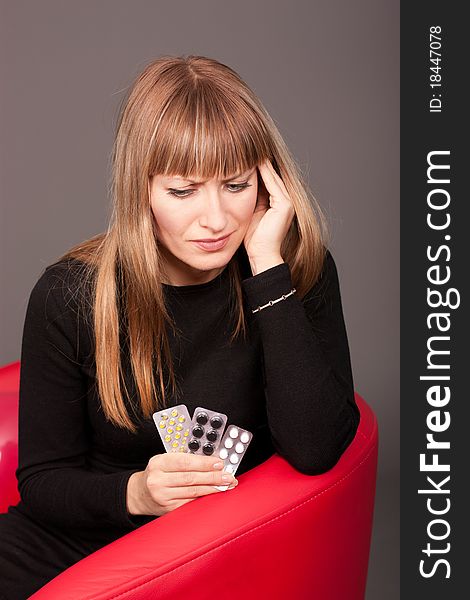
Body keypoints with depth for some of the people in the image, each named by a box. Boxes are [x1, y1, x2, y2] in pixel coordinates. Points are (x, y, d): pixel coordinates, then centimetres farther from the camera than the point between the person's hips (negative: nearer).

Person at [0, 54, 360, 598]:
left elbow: (316, 450, -23)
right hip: (76, 542, 2)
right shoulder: (70, 296, -11)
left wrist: (267, 265, -24)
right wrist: (134, 492, -24)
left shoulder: (298, 271, -11)